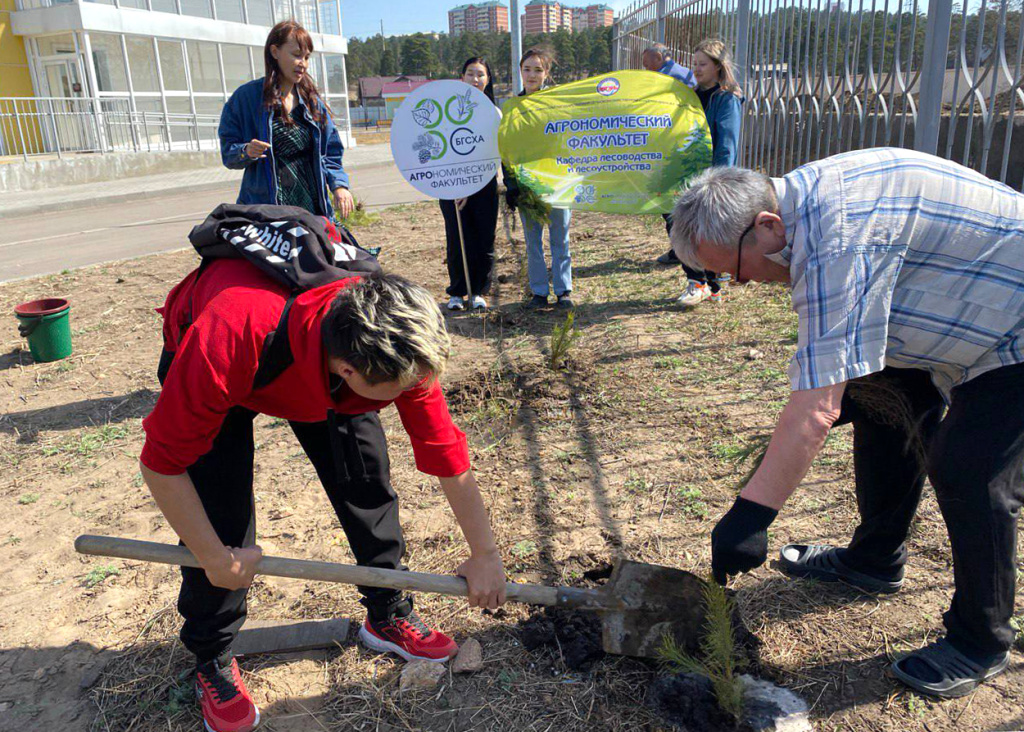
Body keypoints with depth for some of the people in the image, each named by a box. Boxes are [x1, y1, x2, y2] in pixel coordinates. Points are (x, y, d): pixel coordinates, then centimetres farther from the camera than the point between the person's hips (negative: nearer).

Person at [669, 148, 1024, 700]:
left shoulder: (839, 239, -37)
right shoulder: (800, 199, -5)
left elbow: (818, 409, -40)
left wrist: (750, 513, -38)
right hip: (969, 316, 10)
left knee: (967, 470, -13)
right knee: (884, 411, 14)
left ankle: (979, 644, 8)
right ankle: (875, 561, 33)